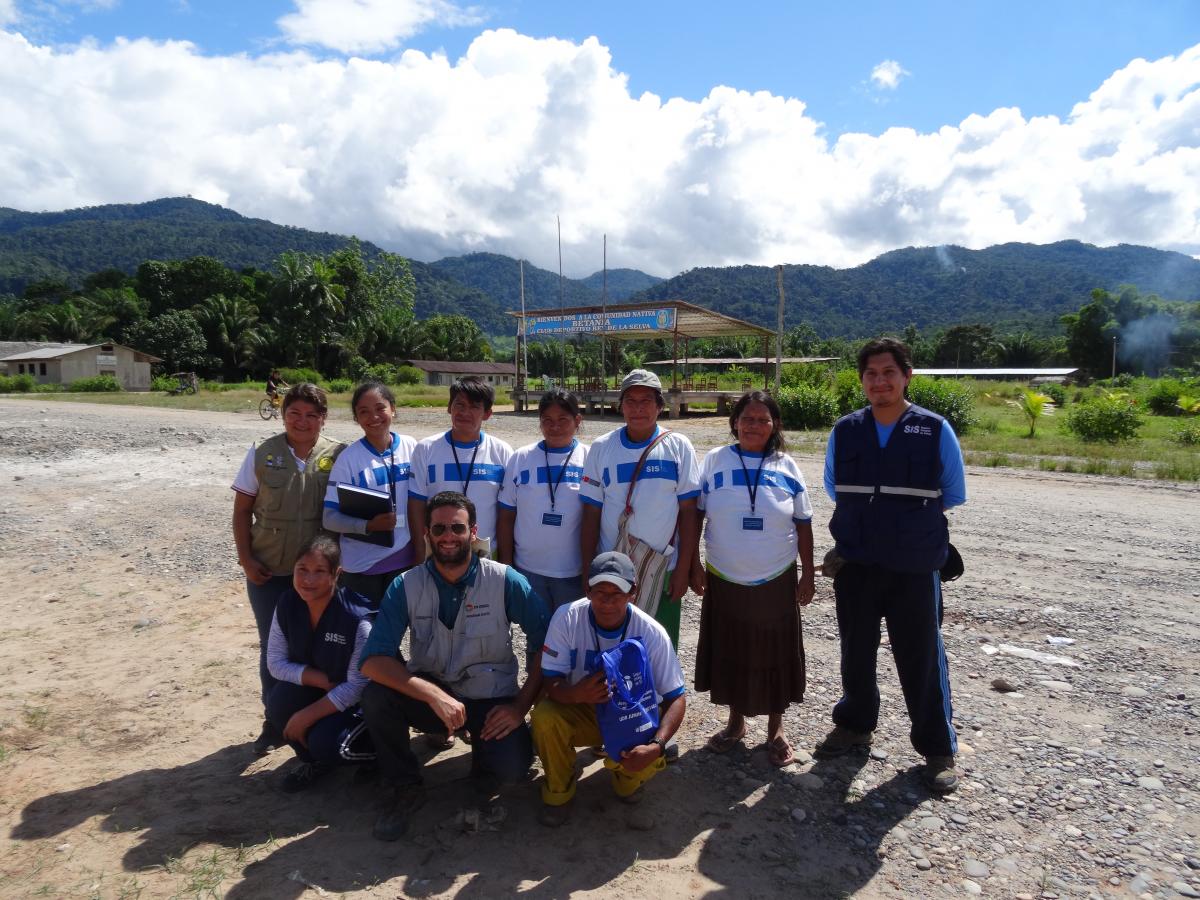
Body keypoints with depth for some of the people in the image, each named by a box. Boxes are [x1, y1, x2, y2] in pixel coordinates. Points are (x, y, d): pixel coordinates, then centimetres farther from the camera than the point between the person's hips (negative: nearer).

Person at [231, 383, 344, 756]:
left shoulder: (338, 456, -4)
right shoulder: (261, 455, 1)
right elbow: (242, 510, 4)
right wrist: (245, 559, -3)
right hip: (268, 571, 1)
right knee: (273, 646, 12)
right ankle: (275, 720, 29)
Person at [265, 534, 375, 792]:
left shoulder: (357, 619, -30)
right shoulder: (286, 604, -13)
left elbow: (358, 686, -24)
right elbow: (276, 663, -8)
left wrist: (307, 715, -22)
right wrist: (324, 680, -21)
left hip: (359, 701, -5)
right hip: (313, 689, 5)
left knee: (325, 743, -28)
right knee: (278, 703, -23)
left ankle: (374, 746, 7)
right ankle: (315, 760, 6)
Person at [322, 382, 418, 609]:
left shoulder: (411, 448, -1)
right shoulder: (348, 459, -8)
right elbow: (330, 518, -10)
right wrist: (368, 525, -27)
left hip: (404, 562, 2)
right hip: (361, 566, -2)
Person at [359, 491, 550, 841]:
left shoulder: (504, 581, -13)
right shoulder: (406, 586, -11)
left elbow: (545, 641, -8)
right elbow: (372, 660, -20)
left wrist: (521, 705, -15)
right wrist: (434, 695, -33)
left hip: (491, 701, -1)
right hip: (431, 696, 2)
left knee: (512, 767, -28)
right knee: (376, 694, -27)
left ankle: (483, 748, 11)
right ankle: (404, 788, -1)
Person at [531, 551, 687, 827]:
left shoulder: (652, 633, -22)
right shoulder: (567, 618, -22)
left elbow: (676, 698, -18)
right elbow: (551, 683, -21)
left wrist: (656, 745, -35)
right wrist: (576, 694, -45)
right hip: (581, 711, 1)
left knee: (649, 762, -30)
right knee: (544, 716, -30)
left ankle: (626, 781, 11)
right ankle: (558, 792, 0)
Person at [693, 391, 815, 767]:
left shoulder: (786, 467, -1)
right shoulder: (715, 461, -3)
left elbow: (803, 524, 4)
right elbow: (695, 516, 1)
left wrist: (808, 574, 3)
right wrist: (694, 565, -2)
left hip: (776, 581, 0)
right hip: (725, 580, 0)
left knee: (774, 654, 10)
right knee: (729, 652, 13)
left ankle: (776, 728, 30)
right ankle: (736, 721, 33)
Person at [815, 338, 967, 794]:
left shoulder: (936, 431, -5)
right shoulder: (845, 431, 2)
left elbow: (952, 496, 6)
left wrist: (911, 518, 5)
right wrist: (866, 520, 9)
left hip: (915, 567, -2)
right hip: (855, 563, 3)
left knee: (921, 656, 6)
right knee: (855, 650, 16)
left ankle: (938, 748, 24)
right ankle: (854, 723, 38)